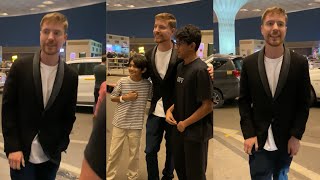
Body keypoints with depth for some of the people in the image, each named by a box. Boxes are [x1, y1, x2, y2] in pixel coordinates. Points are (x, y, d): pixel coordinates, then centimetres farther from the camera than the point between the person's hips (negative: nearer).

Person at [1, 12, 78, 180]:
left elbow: (69, 117, 4)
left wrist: (60, 147, -2)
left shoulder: (71, 77, -3)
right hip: (21, 153, -1)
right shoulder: (20, 67, -5)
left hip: (51, 156, 1)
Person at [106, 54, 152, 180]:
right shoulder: (122, 81, -8)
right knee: (114, 152, 10)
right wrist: (124, 98, -13)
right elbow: (112, 98, 1)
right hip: (119, 123, 0)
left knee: (134, 153, 14)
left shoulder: (147, 84, -7)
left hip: (136, 125, 0)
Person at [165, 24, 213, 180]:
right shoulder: (180, 67, 6)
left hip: (196, 132, -8)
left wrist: (185, 123, -15)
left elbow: (208, 106, -20)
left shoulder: (200, 70, -20)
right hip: (179, 129, 8)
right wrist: (170, 110, -2)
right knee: (179, 167, 23)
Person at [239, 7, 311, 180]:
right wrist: (248, 134, -7)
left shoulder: (300, 63, -5)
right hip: (258, 140, 0)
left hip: (286, 140, 1)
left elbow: (304, 103, -1)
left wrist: (296, 136, -6)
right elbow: (243, 101, -1)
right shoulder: (249, 63, -4)